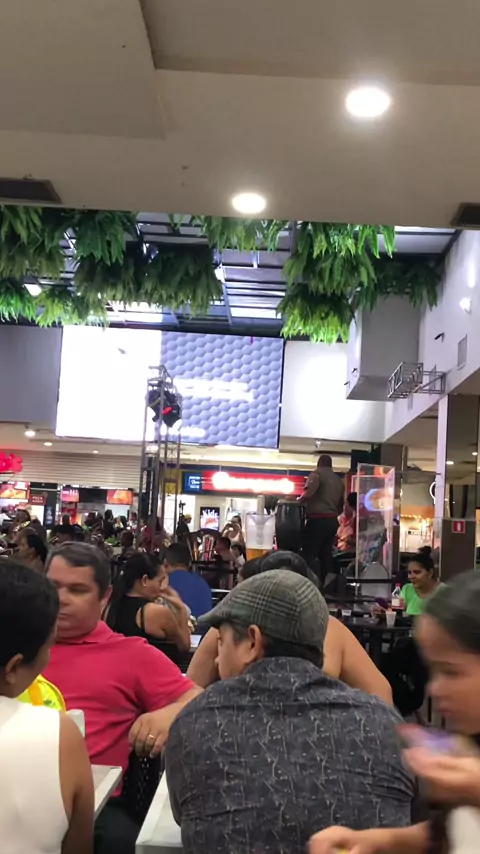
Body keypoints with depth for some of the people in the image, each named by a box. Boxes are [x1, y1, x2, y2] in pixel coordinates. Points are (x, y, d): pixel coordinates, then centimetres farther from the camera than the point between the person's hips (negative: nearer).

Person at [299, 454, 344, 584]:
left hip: (318, 519, -7)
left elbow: (309, 492, -20)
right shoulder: (338, 480, 21)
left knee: (309, 555, -7)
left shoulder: (317, 474, 0)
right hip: (333, 521, 7)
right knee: (326, 555, 9)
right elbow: (341, 505, 23)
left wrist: (299, 500, -5)